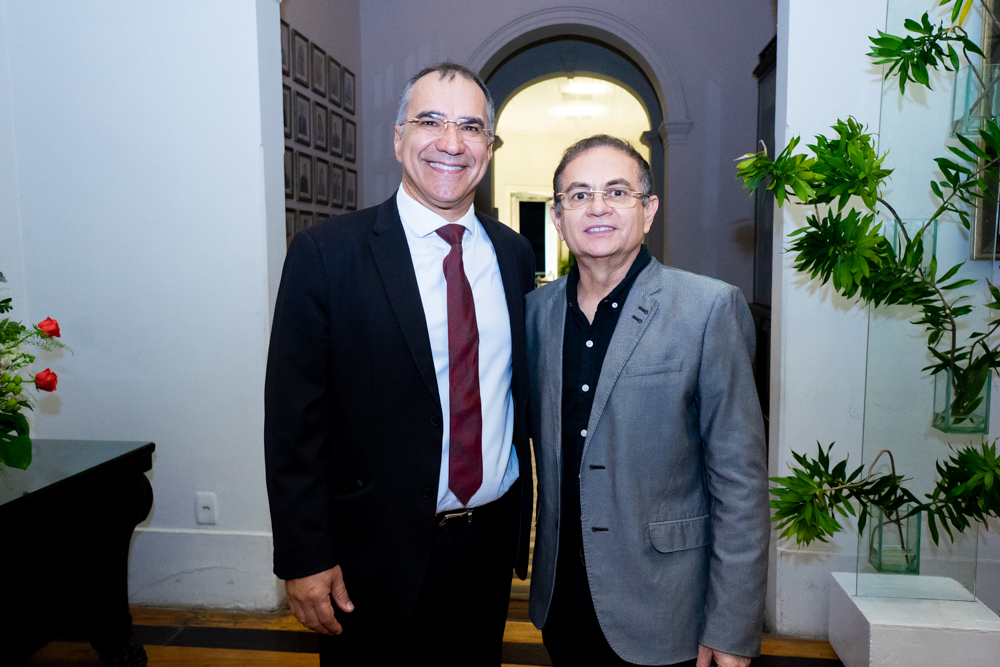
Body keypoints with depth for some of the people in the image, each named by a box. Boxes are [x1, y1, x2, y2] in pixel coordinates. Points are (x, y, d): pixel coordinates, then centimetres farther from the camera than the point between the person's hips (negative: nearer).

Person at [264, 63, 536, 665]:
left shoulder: (515, 253, 2)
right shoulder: (326, 253, -12)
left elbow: (523, 387, 9)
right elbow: (294, 418, -11)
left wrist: (525, 514, 8)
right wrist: (305, 559, -11)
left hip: (492, 540, 5)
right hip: (378, 551, -4)